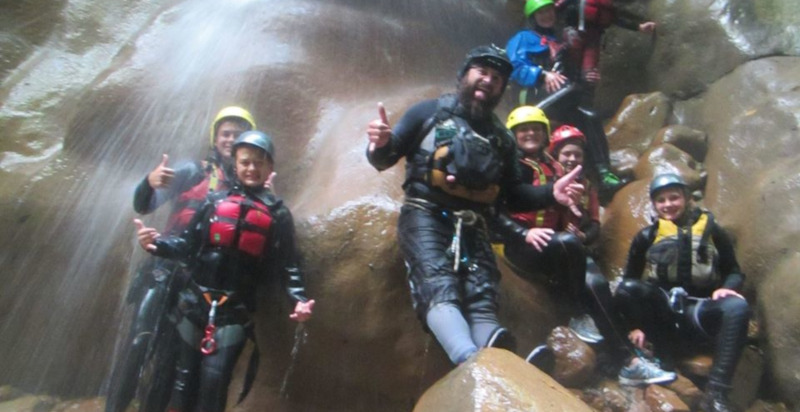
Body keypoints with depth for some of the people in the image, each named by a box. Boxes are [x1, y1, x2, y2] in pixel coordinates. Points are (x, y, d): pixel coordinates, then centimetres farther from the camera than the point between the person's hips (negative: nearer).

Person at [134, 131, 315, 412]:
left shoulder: (277, 214, 0)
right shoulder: (214, 201, 3)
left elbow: (286, 266, 0)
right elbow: (187, 246, 5)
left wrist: (299, 299, -14)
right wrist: (157, 244, -12)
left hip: (236, 310, -2)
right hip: (195, 302, 2)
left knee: (214, 378, -8)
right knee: (185, 376, 12)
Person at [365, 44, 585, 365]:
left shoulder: (501, 137, 23)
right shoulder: (430, 112, 11)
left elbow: (513, 192, 20)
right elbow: (385, 159, 8)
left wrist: (551, 194, 1)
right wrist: (380, 145, -17)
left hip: (472, 225, 4)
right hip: (425, 216, -4)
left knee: (482, 301, -19)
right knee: (439, 289, -30)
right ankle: (471, 363, -51)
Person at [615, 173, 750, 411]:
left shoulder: (711, 230, 14)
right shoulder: (646, 237, 13)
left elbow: (734, 271, 16)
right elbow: (630, 281, 11)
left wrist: (728, 288, -9)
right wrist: (636, 324, 0)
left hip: (697, 311, 0)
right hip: (661, 312, 0)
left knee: (737, 307, -32)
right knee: (626, 289, -30)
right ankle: (665, 356, -20)